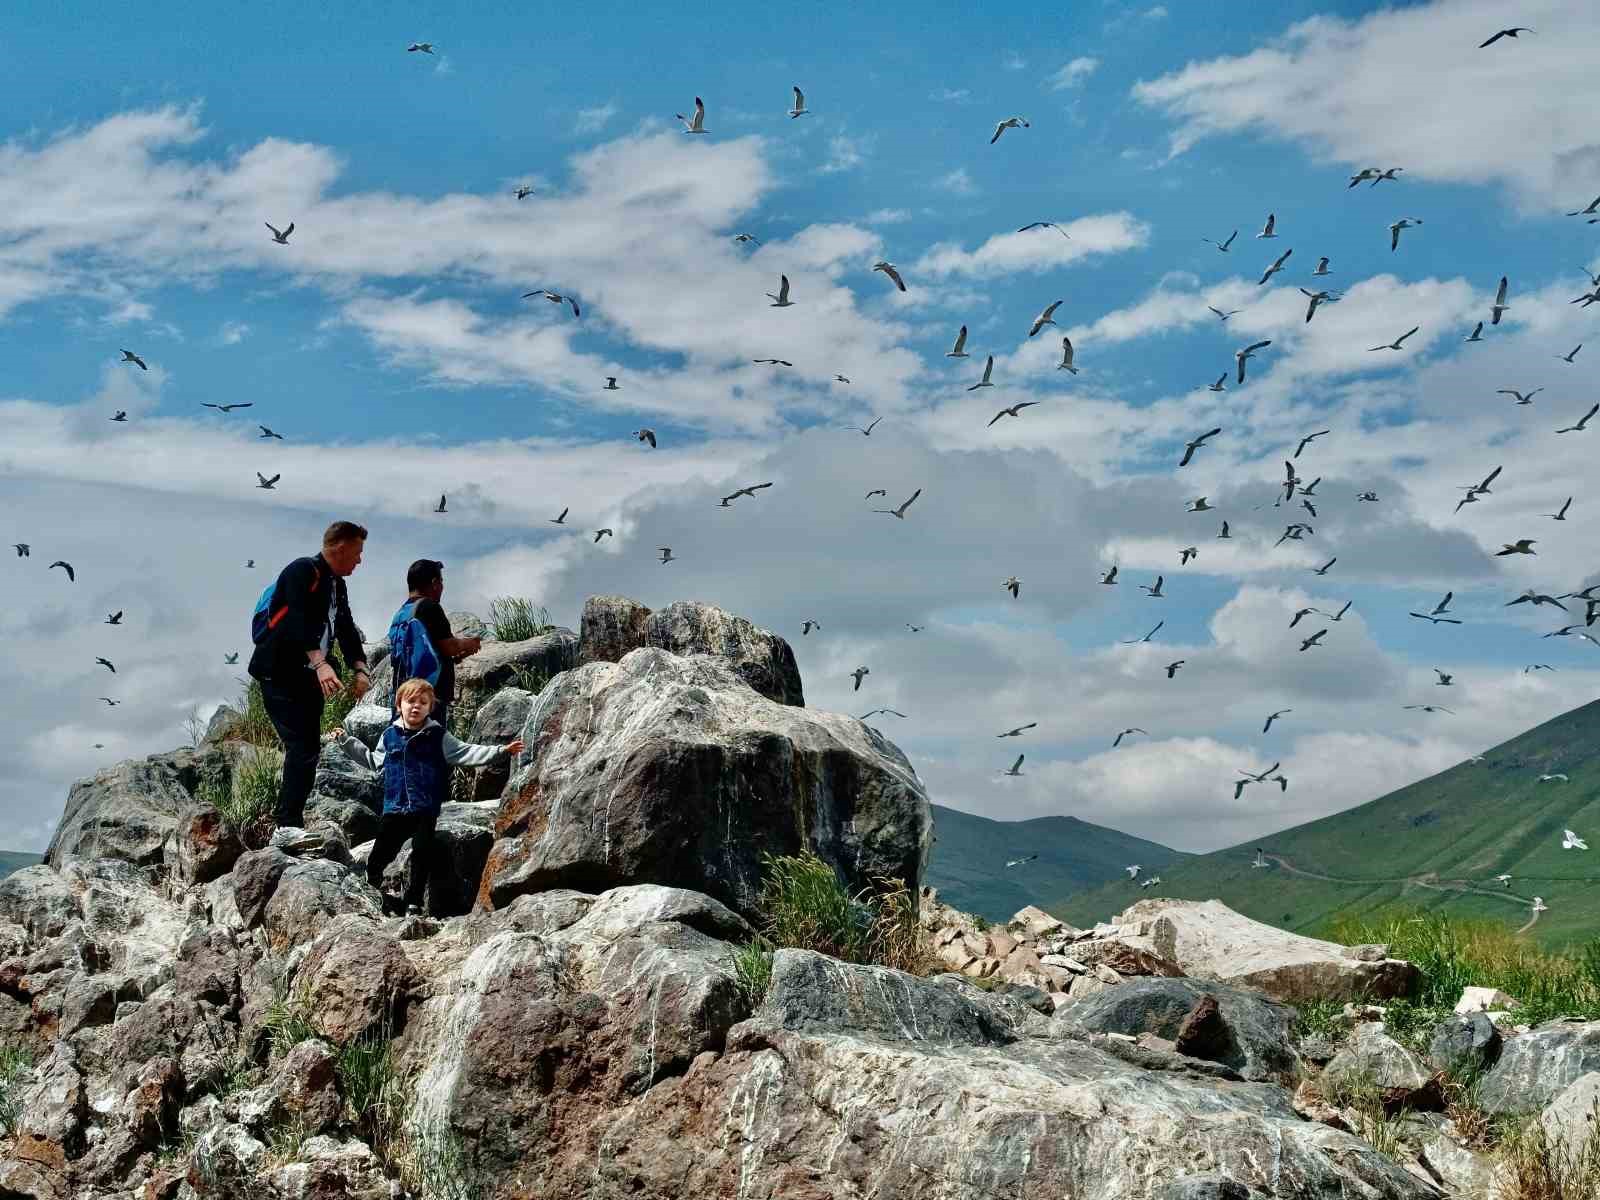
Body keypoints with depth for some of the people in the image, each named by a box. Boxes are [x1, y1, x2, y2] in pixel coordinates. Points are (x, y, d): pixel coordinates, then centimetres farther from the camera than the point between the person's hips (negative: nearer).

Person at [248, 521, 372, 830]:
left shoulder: (337, 585, 16)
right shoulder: (302, 571, -13)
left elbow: (346, 629, 13)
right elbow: (300, 619, -26)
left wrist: (360, 668, -4)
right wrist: (320, 663, -38)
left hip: (308, 676, 9)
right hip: (279, 674, -9)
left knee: (308, 748, 8)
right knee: (303, 748, -16)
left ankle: (289, 822, 16)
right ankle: (288, 825, -13)